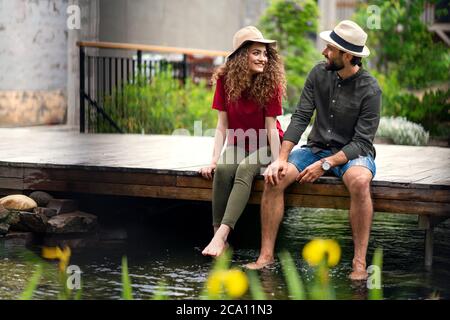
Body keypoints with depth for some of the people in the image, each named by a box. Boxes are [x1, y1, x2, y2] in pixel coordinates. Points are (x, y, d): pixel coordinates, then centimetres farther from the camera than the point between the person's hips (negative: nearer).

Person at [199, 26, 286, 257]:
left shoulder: (270, 82, -14)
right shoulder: (225, 79, -7)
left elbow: (271, 128, -16)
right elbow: (222, 125, -8)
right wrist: (214, 160, -17)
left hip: (264, 146, -3)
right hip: (237, 145, 3)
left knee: (245, 169, -33)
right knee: (223, 169, -29)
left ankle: (221, 236, -42)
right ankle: (218, 234, -29)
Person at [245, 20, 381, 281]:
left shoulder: (370, 90, -14)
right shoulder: (319, 74, -1)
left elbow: (361, 142, -16)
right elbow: (300, 118, -3)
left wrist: (325, 164, -26)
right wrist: (282, 159, -14)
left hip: (353, 152, -4)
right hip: (317, 148, 4)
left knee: (359, 181, -39)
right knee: (274, 178, -22)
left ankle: (360, 262, -31)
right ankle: (266, 255, -17)